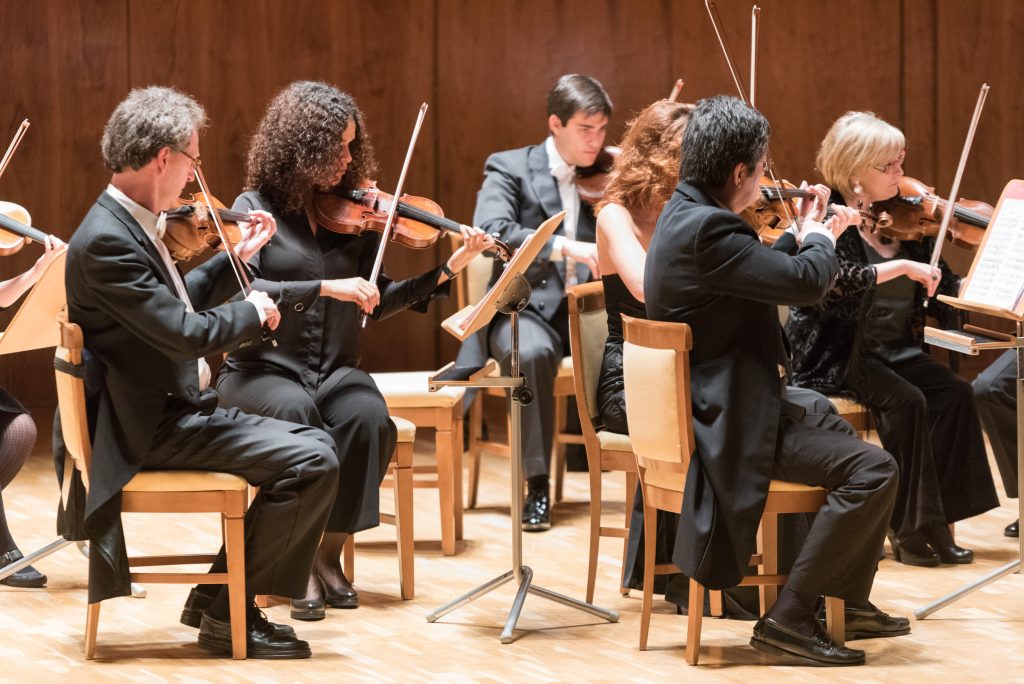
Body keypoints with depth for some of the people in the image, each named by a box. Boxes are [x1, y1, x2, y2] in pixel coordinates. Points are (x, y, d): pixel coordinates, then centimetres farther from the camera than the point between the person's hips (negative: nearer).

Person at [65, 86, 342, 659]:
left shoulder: (131, 223, 10)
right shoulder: (106, 240, -22)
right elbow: (187, 332, -25)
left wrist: (238, 257, 18)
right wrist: (253, 311, -8)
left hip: (177, 410, 10)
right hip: (153, 425, -10)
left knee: (314, 445, 11)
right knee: (312, 463, -18)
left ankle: (217, 597, 13)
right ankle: (229, 614, -6)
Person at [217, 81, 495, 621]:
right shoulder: (256, 207, -3)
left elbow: (377, 303, 4)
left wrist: (447, 271, -7)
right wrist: (325, 287, -27)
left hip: (335, 371, 3)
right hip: (262, 370, -3)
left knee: (370, 419, -29)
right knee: (294, 412, -36)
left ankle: (328, 553, -12)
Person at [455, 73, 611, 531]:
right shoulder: (510, 168, 2)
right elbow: (490, 230, -19)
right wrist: (563, 246, -30)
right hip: (529, 308, -2)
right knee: (532, 352, -37)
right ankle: (537, 484, -23)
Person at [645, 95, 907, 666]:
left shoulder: (685, 214, 9)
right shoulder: (708, 230, -24)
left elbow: (764, 275, 24)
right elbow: (805, 281, -28)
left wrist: (803, 236, 15)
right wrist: (820, 240, -7)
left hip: (712, 405, 12)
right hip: (727, 426, -11)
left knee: (841, 421, 25)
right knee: (872, 468, -18)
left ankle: (850, 601, 28)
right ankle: (789, 617, -11)